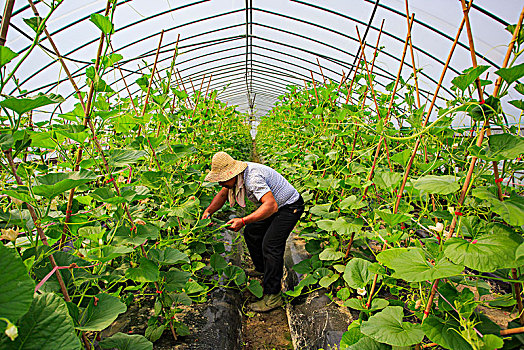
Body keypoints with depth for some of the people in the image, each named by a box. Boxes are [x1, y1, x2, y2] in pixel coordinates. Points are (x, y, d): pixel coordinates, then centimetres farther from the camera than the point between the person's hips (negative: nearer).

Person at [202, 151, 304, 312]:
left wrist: (243, 221, -44)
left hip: (290, 207, -10)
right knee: (251, 233, 13)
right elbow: (222, 194, 12)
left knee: (270, 245, -17)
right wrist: (208, 211, -2)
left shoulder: (252, 178, -34)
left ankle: (272, 296, -6)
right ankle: (262, 271, 33)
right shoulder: (234, 175, -4)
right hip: (275, 205, 10)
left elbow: (271, 206, -42)